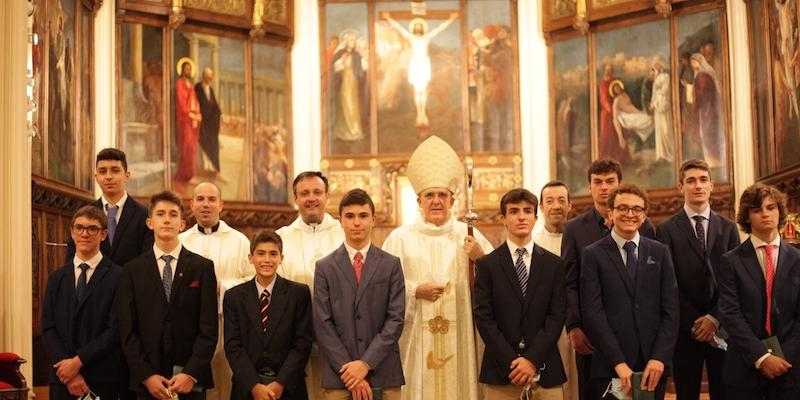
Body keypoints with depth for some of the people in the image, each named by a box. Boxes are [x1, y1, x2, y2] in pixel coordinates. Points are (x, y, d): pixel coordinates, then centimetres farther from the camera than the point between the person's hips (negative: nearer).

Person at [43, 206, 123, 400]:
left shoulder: (118, 276, -3)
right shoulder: (56, 278, 11)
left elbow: (116, 329, -8)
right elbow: (48, 329, 5)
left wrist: (78, 361, -12)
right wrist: (67, 368, -8)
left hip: (102, 381, -3)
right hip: (62, 380, 3)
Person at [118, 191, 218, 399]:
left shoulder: (203, 267, 3)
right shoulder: (132, 270, 6)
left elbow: (208, 329, -2)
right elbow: (127, 331, 1)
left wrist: (191, 374, -12)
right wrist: (147, 376, -9)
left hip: (191, 381, 0)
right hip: (147, 382, 1)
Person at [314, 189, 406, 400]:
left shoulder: (391, 264, 7)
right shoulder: (325, 267, 6)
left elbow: (396, 318, -1)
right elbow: (322, 325, 0)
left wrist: (366, 363, -10)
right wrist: (348, 369, -9)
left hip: (384, 376, 0)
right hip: (339, 377, 0)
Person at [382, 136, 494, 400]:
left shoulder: (468, 235, 7)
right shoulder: (400, 237, 3)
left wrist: (481, 258, -12)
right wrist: (416, 291, -14)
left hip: (458, 335, 1)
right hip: (415, 335, -1)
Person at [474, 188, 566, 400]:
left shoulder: (554, 264, 8)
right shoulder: (487, 265, 4)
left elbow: (556, 316, 1)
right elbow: (483, 318, -2)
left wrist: (532, 360, -10)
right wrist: (512, 364, -10)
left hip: (545, 373, 1)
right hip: (501, 374, -1)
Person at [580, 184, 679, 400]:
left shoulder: (660, 252, 10)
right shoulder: (593, 255, 1)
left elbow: (670, 310, 5)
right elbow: (592, 312, -6)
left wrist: (659, 358, -8)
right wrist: (619, 362, -13)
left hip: (654, 367, 2)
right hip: (610, 368, -2)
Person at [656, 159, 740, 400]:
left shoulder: (728, 228, 9)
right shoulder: (667, 230, 1)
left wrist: (714, 318, -8)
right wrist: (694, 323, -9)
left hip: (722, 329, 2)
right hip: (685, 331, -2)